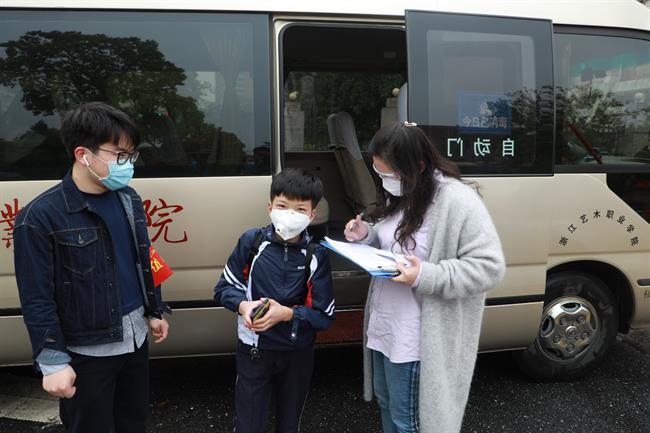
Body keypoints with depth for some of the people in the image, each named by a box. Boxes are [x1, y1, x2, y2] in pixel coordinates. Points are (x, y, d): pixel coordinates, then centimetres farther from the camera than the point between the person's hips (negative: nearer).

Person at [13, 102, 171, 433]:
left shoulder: (129, 199, 2)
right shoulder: (40, 216, -18)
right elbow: (37, 299, -15)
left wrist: (154, 312, 16)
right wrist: (53, 361, -14)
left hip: (134, 338, 6)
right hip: (86, 352, -5)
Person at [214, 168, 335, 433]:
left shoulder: (316, 256, -12)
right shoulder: (251, 242, -11)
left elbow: (325, 316, -10)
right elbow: (224, 288, -1)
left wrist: (286, 313, -25)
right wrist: (243, 305, -21)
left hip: (298, 353, 1)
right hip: (254, 350, 0)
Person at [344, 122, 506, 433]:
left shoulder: (457, 201, -22)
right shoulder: (400, 195, 5)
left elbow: (490, 266, -23)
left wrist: (425, 276, -31)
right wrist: (366, 236, -3)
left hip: (416, 339, -8)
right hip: (383, 327, 8)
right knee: (387, 405, 26)